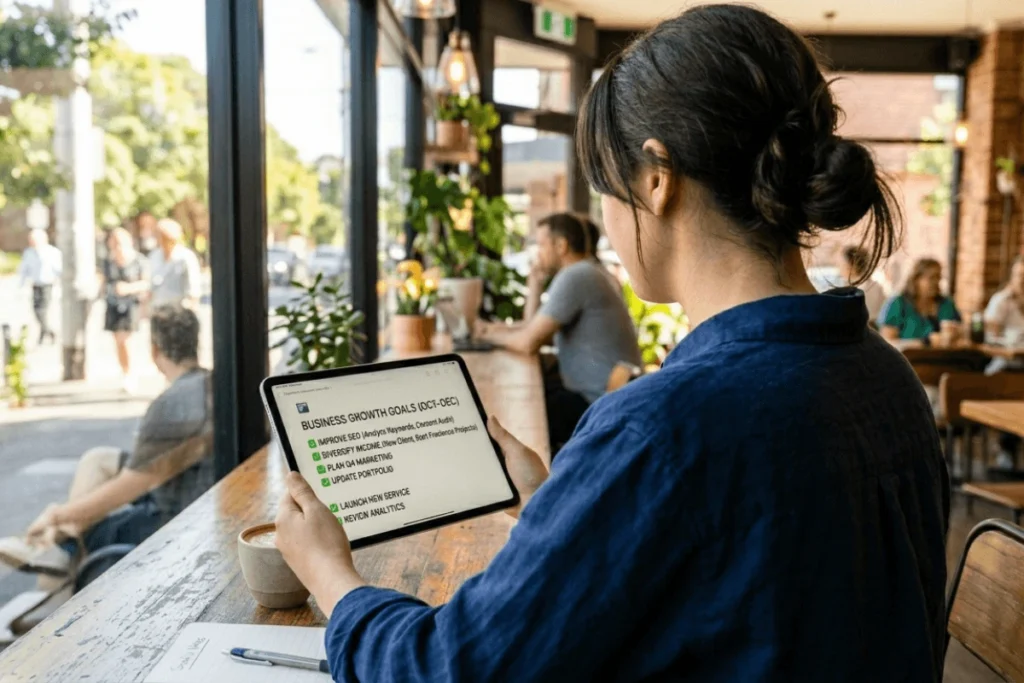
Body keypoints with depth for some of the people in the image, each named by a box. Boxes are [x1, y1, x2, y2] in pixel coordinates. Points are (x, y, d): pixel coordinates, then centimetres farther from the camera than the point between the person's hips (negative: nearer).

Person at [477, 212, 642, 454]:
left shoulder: (574, 277, -17)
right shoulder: (588, 272, 15)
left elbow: (529, 342, -21)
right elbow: (534, 327, 16)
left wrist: (490, 334, -4)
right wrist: (535, 282, 8)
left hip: (600, 402, -10)